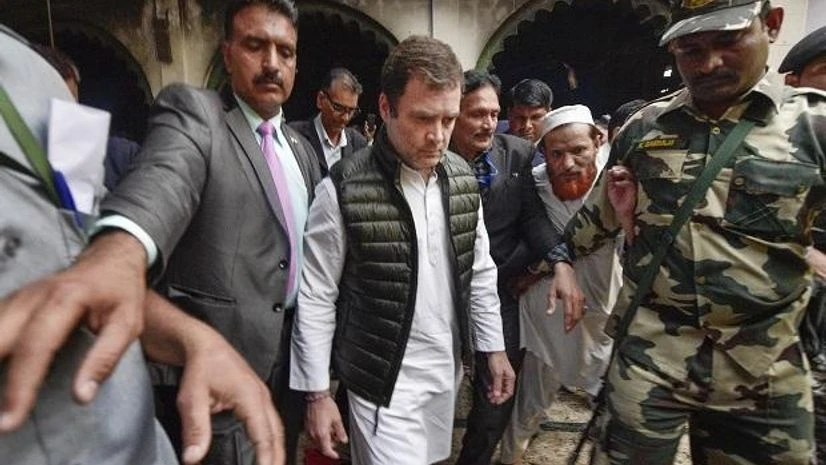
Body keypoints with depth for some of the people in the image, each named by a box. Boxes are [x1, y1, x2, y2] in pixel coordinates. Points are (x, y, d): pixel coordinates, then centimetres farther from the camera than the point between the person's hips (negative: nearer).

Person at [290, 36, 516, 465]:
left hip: (447, 368, 6)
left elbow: (480, 272, 7)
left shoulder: (461, 177, -1)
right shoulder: (344, 189, -18)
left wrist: (494, 348, 7)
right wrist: (316, 394, -10)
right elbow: (315, 298, -12)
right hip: (383, 379, -5)